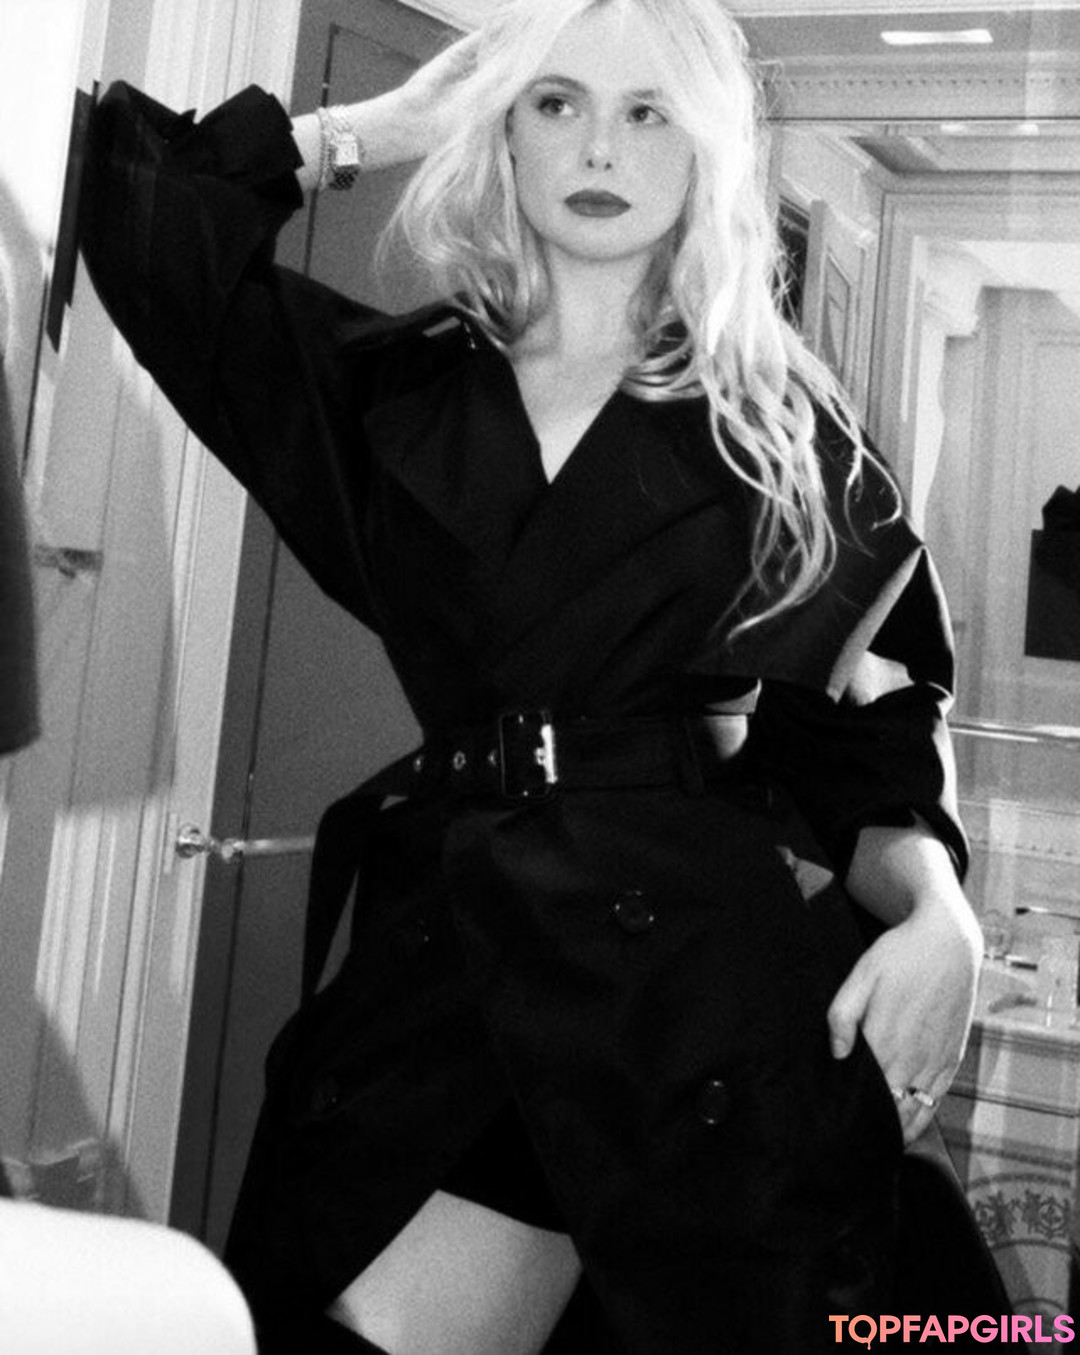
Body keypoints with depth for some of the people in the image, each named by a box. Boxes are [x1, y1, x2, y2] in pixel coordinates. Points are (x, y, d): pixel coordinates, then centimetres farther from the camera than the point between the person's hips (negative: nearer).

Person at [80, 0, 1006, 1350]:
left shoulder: (782, 428, 4)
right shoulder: (397, 386, 9)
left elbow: (863, 731, 4)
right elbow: (136, 212, 5)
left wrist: (938, 911, -14)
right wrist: (380, 124, 8)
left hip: (716, 974, -1)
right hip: (439, 956, 2)